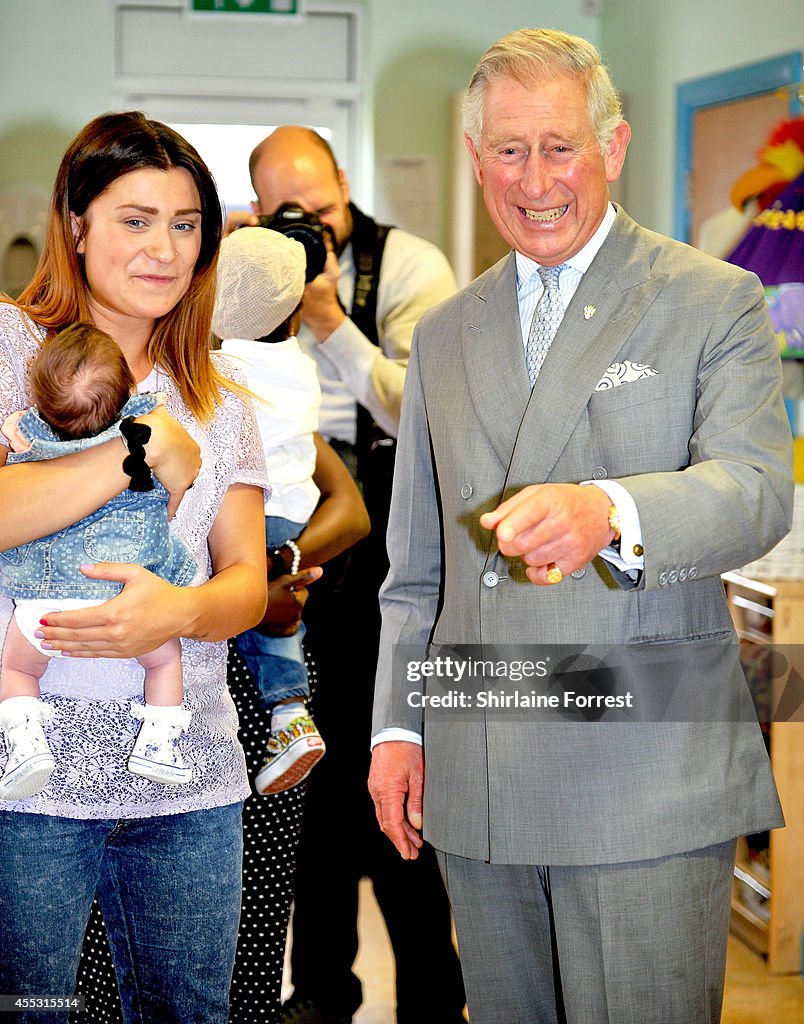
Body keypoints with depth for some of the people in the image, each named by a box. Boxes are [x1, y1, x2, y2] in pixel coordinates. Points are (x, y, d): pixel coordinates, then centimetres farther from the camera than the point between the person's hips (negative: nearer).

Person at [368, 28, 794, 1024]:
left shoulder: (716, 303, 2)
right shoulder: (444, 334, 16)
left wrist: (608, 514, -33)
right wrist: (397, 724, 11)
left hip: (649, 784, -4)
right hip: (476, 789, 5)